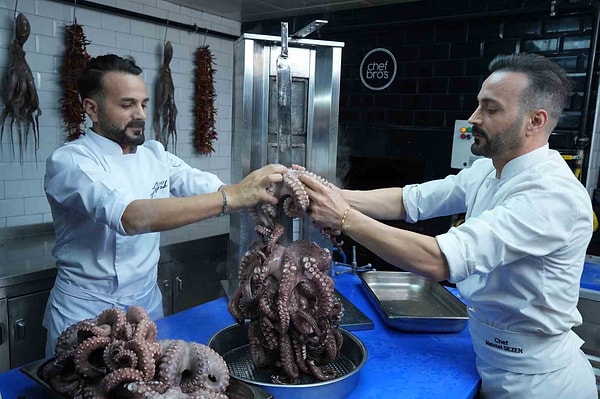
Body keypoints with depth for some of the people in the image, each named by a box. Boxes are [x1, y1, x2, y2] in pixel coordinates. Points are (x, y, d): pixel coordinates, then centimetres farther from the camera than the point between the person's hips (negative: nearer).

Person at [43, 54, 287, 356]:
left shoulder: (155, 154, 1)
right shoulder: (68, 161, -18)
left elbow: (214, 191, -10)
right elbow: (131, 217, -36)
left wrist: (272, 193, -29)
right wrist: (233, 197, -42)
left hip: (148, 302, 5)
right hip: (87, 312, -5)